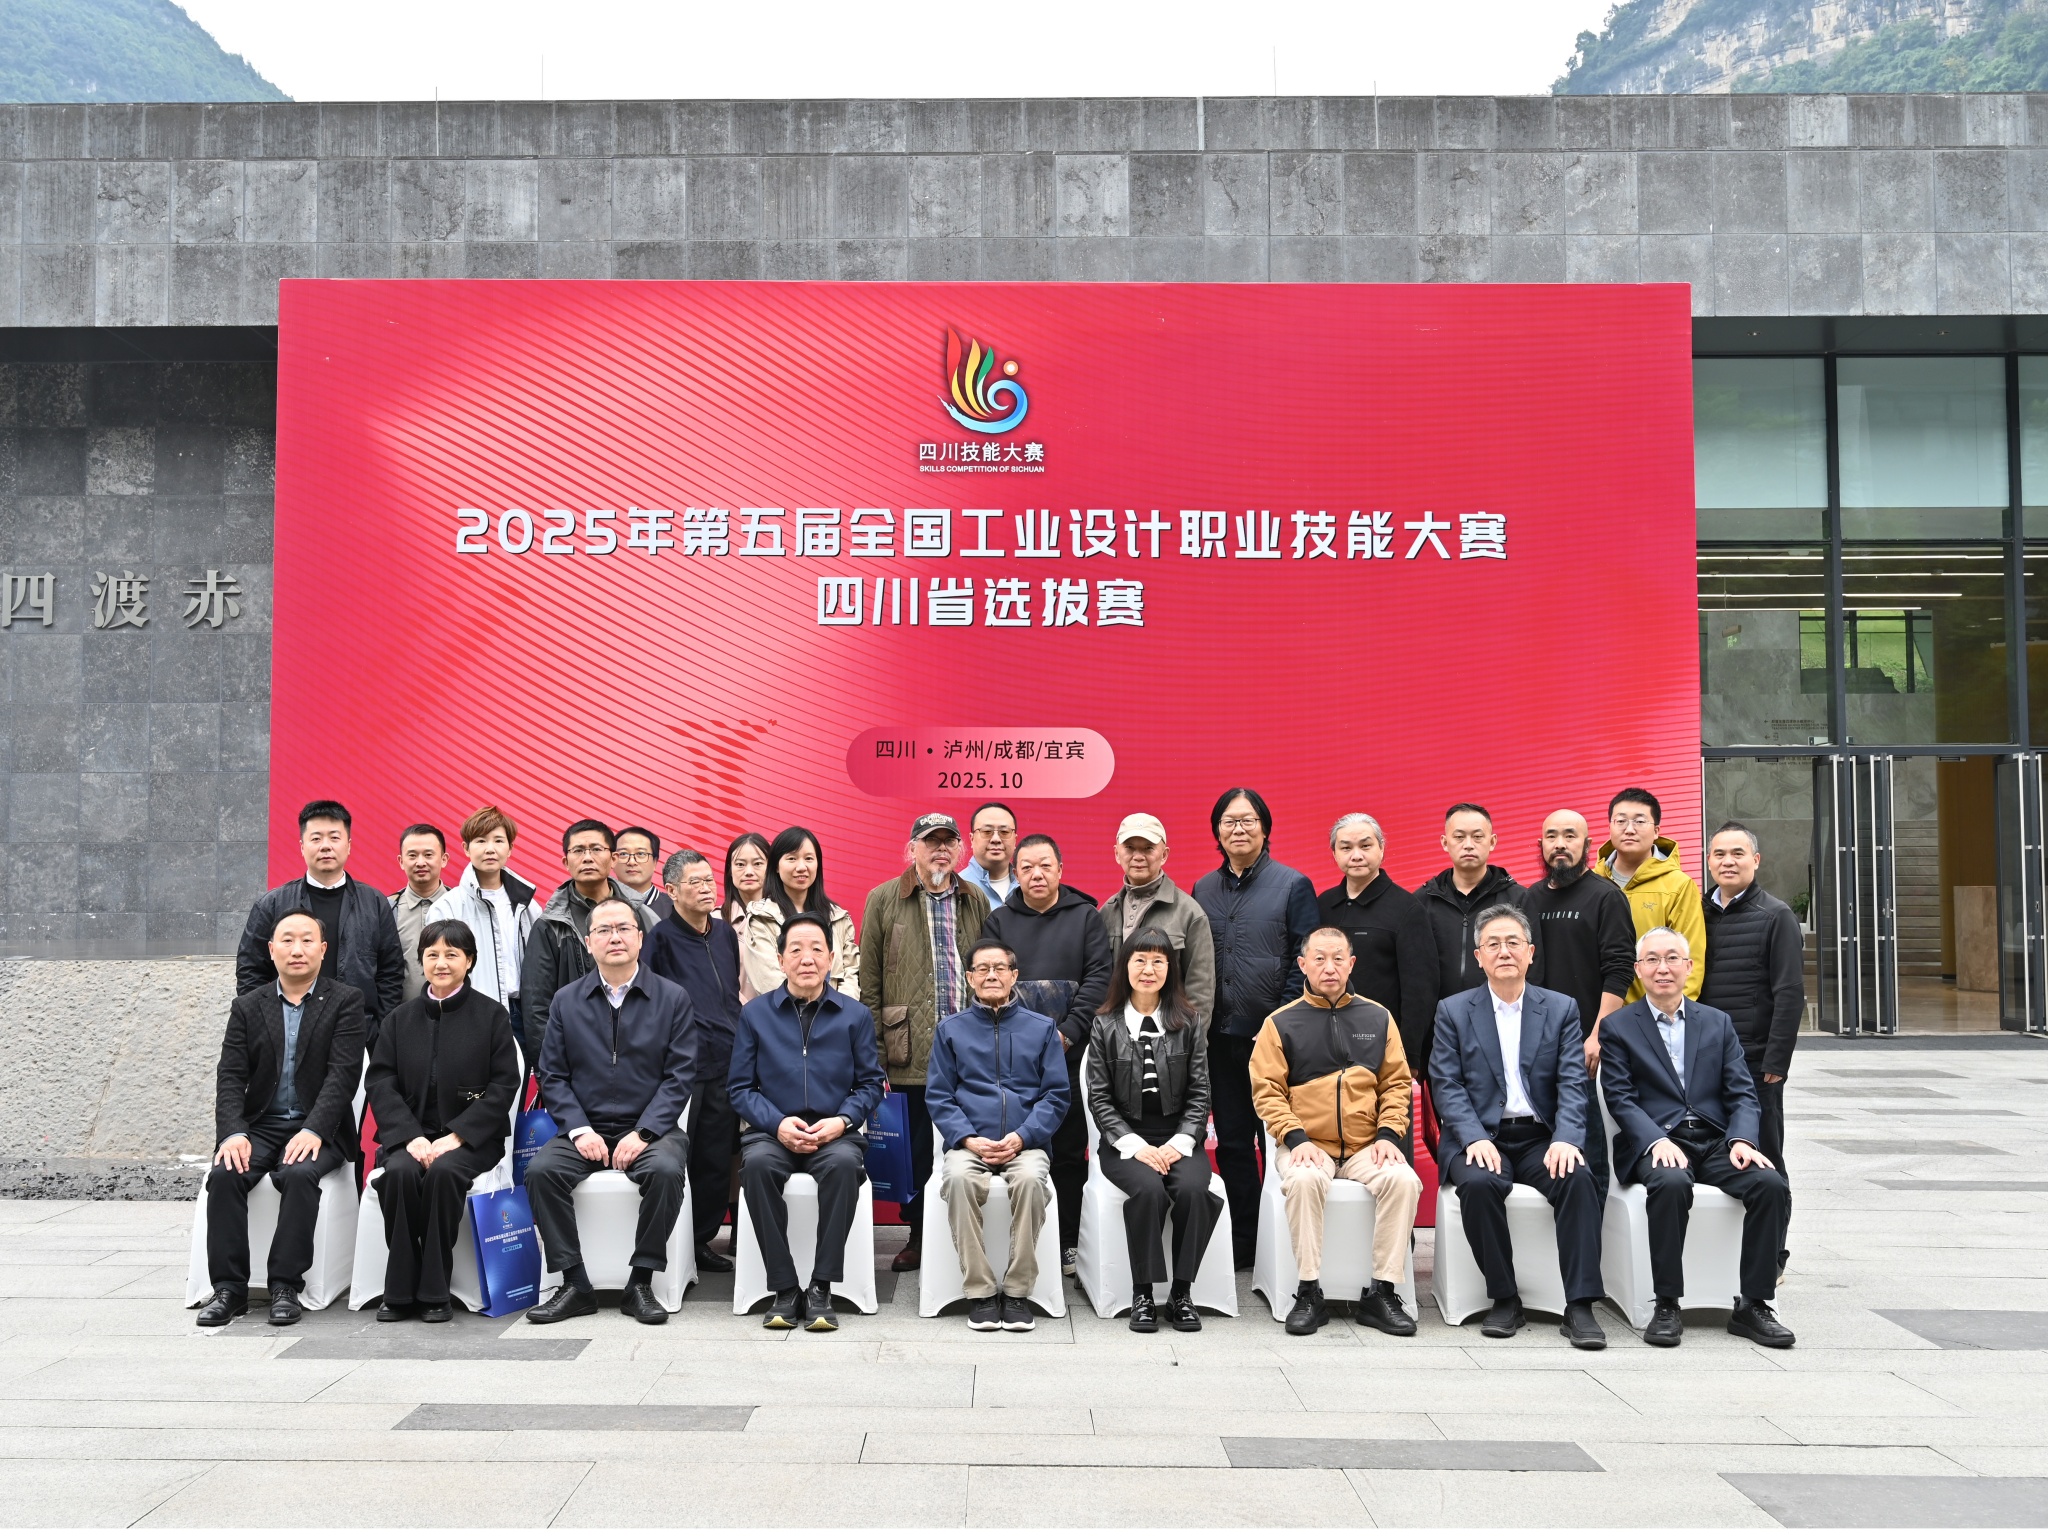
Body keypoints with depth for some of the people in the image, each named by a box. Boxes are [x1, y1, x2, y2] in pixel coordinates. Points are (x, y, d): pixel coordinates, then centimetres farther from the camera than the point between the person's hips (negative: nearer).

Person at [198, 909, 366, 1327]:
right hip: (259, 1125, 3)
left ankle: (286, 1287, -22)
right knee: (224, 1175, -25)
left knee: (299, 1175, -32)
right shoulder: (248, 1007, 11)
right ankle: (229, 1288, -16)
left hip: (317, 1130, -3)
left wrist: (313, 1131, -23)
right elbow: (230, 1076, 3)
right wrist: (232, 1132, -15)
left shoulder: (345, 1002, 1)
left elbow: (343, 1073, -9)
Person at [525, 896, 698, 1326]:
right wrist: (579, 1130, -10)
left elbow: (680, 1076, -3)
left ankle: (641, 1284, -16)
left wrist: (643, 1133, -15)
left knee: (666, 1170, -33)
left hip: (650, 1129, -2)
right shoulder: (566, 1001, 9)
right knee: (541, 1170, -25)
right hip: (585, 1130, 2)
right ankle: (574, 1285, -14)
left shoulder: (673, 999, 2)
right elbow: (552, 1076, 5)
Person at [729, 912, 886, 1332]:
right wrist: (778, 1124, -12)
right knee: (757, 1164, -33)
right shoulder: (755, 1013, 7)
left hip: (835, 1133, 0)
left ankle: (821, 1287, -24)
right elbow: (740, 1086, 5)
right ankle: (784, 1289, -24)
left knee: (845, 1163, -35)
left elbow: (870, 1083, 9)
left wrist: (842, 1120, -10)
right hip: (773, 1131, 1)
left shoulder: (854, 1015, 7)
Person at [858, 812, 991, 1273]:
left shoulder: (976, 901, 11)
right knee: (916, 1148, 5)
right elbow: (870, 979, 2)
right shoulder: (884, 899, 4)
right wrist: (873, 1052, -2)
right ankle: (918, 1237, 19)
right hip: (912, 1052, -2)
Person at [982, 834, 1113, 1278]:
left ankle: (1068, 1242, 9)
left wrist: (1068, 1032, -9)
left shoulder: (1085, 916, 8)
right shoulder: (999, 921, 11)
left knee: (1069, 1148, 2)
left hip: (1071, 1053, 0)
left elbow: (1100, 976, 0)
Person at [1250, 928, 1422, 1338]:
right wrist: (1296, 1138, -13)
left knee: (1402, 1179, -27)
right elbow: (1266, 1089, 1)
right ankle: (1309, 1292, -20)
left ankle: (1381, 1292, -15)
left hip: (1366, 1148, 2)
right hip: (1308, 1145, -2)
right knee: (1303, 1180, -34)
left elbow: (1398, 1083, 11)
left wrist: (1389, 1134, -4)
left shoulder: (1378, 1018, 12)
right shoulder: (1281, 1022, 5)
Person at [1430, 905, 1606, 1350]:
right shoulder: (1453, 1011, 7)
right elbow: (1446, 1085, -1)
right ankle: (1504, 1299, -14)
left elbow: (1572, 1084, 1)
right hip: (1479, 1138, -1)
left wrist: (1566, 1139, -17)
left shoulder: (1562, 1009, 10)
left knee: (1578, 1179, -29)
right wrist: (1475, 1138, -18)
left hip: (1541, 1138, 1)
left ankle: (1579, 1306, -22)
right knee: (1479, 1183, -32)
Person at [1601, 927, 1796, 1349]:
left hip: (1716, 1141, 4)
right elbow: (1621, 1098, -2)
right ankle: (1666, 1306, -25)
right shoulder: (1619, 1027, 8)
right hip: (1656, 1144, -3)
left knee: (1772, 1184, -25)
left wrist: (1742, 1140, -10)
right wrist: (1657, 1141, -19)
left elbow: (1742, 1093, 10)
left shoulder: (1718, 1023, 18)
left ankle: (1753, 1305, -13)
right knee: (1670, 1183, -36)